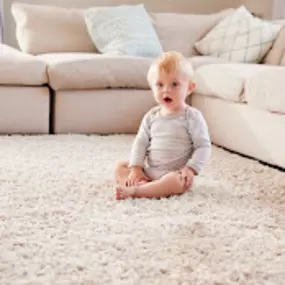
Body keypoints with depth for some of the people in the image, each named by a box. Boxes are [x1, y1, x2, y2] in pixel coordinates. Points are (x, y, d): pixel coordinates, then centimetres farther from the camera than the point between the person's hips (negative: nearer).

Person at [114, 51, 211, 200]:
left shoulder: (192, 117, -9)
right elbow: (141, 142, 7)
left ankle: (134, 191, -35)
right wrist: (136, 168, -6)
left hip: (175, 173, -6)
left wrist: (191, 169, -22)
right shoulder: (152, 116, 5)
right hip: (148, 170, 6)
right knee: (120, 167, -3)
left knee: (174, 182, -37)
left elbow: (203, 146, -10)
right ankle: (140, 183, -28)